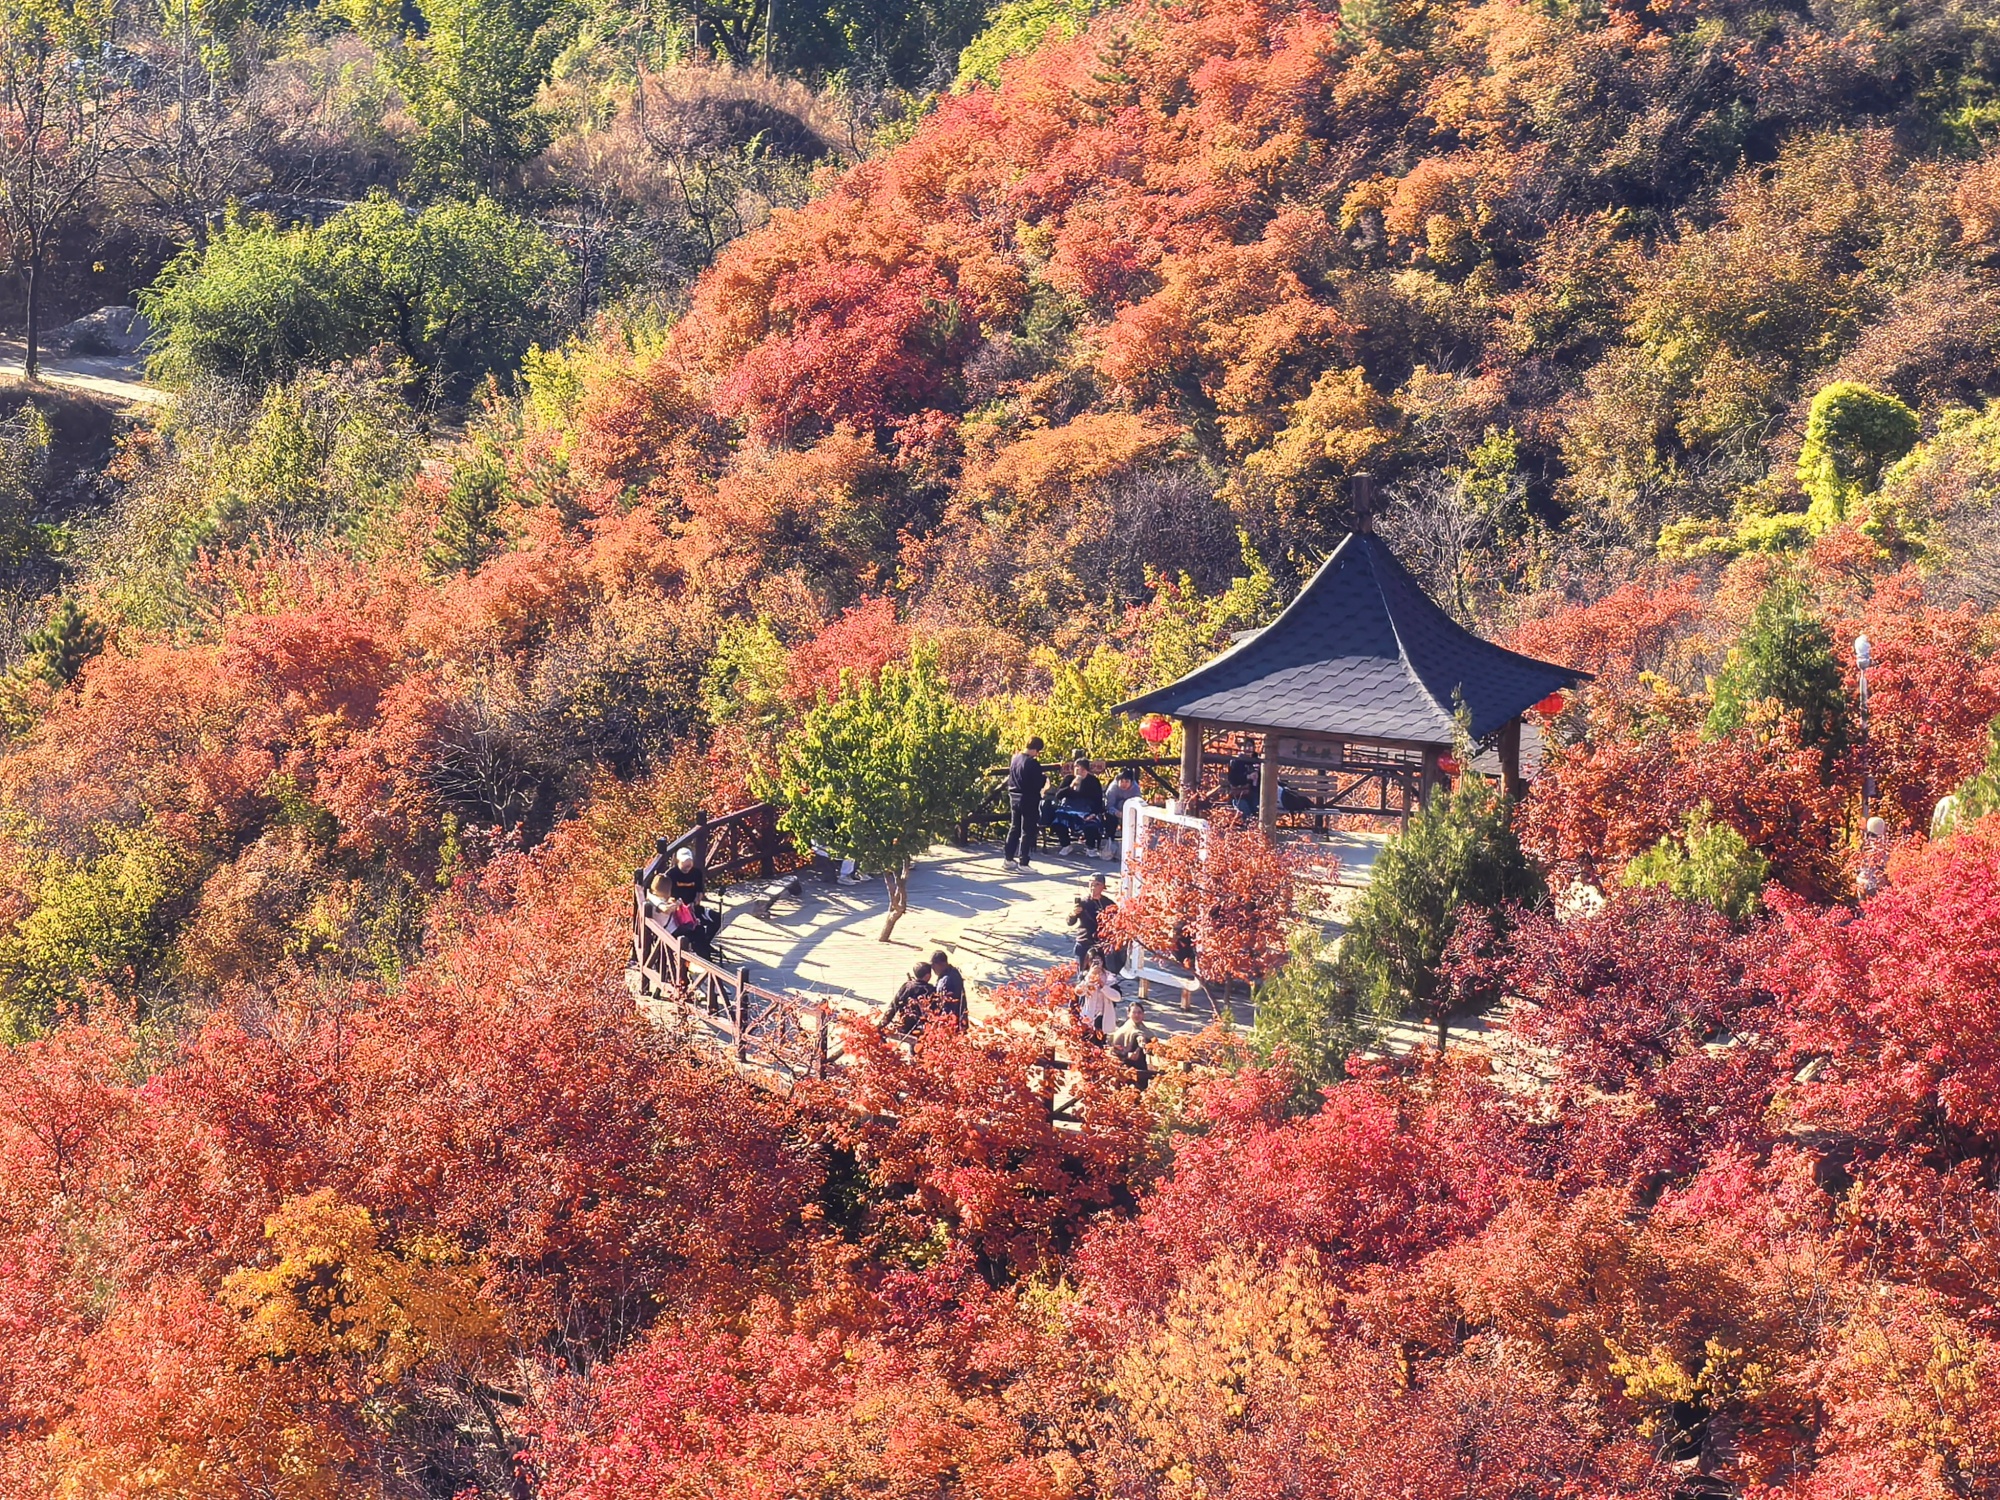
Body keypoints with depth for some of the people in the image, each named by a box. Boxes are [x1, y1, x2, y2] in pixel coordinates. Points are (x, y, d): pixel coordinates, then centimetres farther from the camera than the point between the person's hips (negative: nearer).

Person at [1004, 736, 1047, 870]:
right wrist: (1045, 779, 1)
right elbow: (1038, 785, -17)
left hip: (1014, 799, 7)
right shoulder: (1033, 763, -20)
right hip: (1029, 801, -7)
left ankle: (1008, 858, 24)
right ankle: (1023, 862, 2)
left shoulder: (1015, 759, 4)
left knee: (1014, 828, 19)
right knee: (1028, 832, 1)